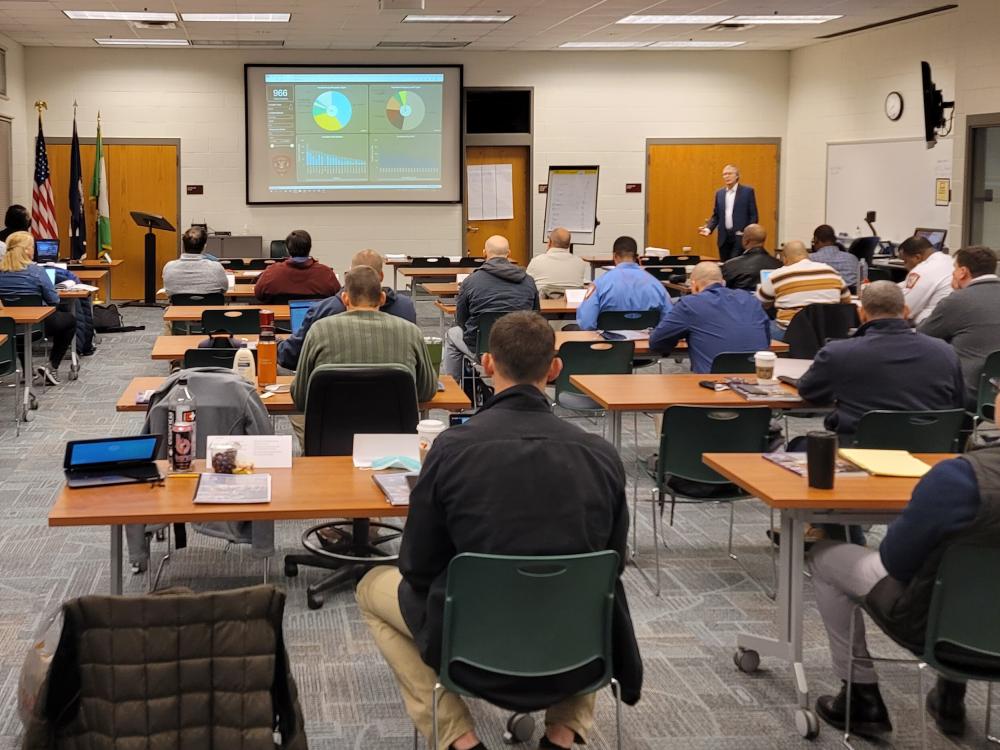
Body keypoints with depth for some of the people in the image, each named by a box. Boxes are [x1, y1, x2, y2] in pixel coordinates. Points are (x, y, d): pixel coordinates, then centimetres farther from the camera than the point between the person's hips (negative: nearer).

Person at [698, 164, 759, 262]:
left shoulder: (748, 191, -1)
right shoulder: (719, 193, 12)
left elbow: (753, 215, -2)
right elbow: (716, 216, 14)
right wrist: (708, 228, -3)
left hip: (740, 237, -4)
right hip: (724, 237, 5)